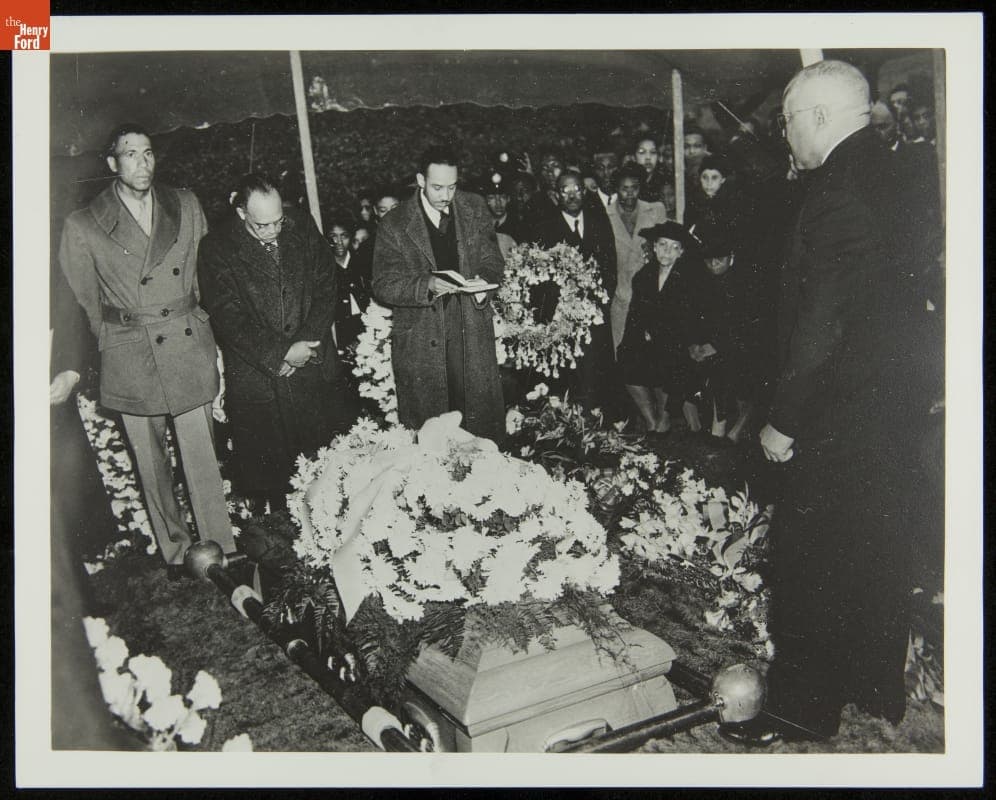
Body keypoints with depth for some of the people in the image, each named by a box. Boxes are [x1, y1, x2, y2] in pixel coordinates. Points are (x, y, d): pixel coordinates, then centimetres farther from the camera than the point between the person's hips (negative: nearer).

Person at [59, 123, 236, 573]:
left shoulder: (186, 206, 7)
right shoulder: (83, 227, -1)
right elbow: (82, 304, 6)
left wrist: (193, 322, 10)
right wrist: (113, 335, 6)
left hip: (189, 349, 1)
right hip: (129, 361, -1)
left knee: (201, 457, -1)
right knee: (150, 463, 9)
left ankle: (220, 553, 9)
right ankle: (174, 549, 24)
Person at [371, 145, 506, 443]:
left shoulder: (474, 209, 4)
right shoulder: (395, 225, -6)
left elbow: (493, 260, 10)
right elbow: (383, 285, -7)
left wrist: (483, 281, -14)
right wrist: (427, 285, -24)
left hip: (473, 335, 3)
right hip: (421, 343, -2)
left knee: (483, 415, 11)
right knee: (426, 431, 5)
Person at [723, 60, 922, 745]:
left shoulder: (839, 191, -19)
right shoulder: (885, 174, 10)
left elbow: (823, 323, -23)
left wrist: (785, 420, -16)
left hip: (840, 412, -10)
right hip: (889, 403, 10)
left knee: (809, 558, 2)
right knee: (876, 550, 20)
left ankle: (804, 708, 16)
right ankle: (880, 694, 36)